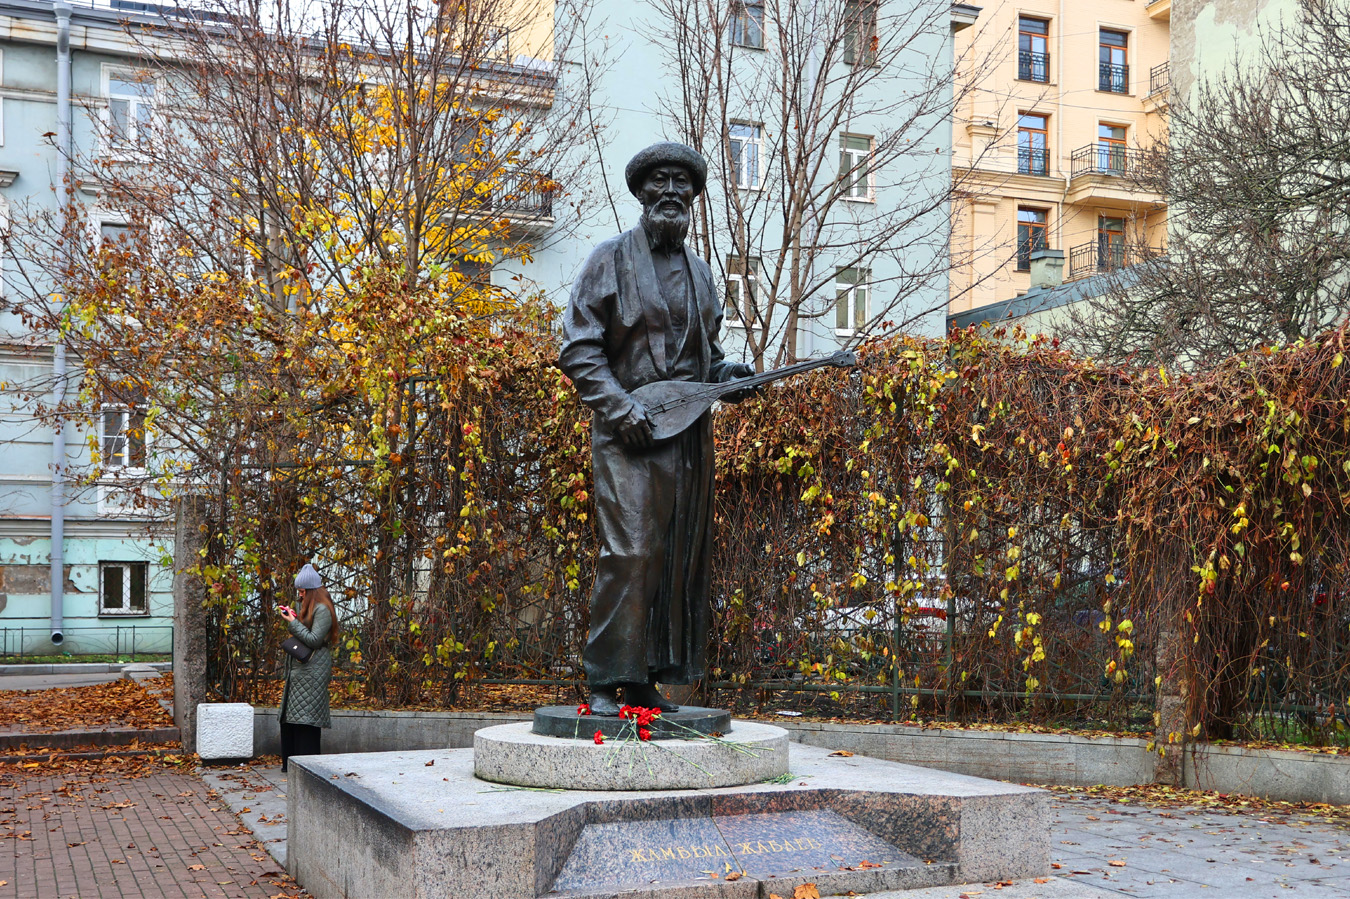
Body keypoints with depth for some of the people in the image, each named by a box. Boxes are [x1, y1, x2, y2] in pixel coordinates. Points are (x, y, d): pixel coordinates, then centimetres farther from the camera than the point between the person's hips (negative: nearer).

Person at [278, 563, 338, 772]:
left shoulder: (322, 610, -13)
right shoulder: (310, 608, 18)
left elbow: (314, 639, -19)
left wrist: (293, 622, -13)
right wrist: (293, 618, 7)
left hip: (312, 671, -10)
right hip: (300, 669, 10)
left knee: (305, 718, -9)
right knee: (291, 716, 10)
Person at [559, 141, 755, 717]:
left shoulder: (698, 271, 20)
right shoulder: (611, 259, 3)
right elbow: (578, 350, -3)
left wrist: (725, 372, 6)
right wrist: (620, 405, -15)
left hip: (690, 431, 6)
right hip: (630, 432, -6)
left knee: (682, 557, 3)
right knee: (630, 551, -15)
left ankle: (647, 683, 11)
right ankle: (606, 682, -7)